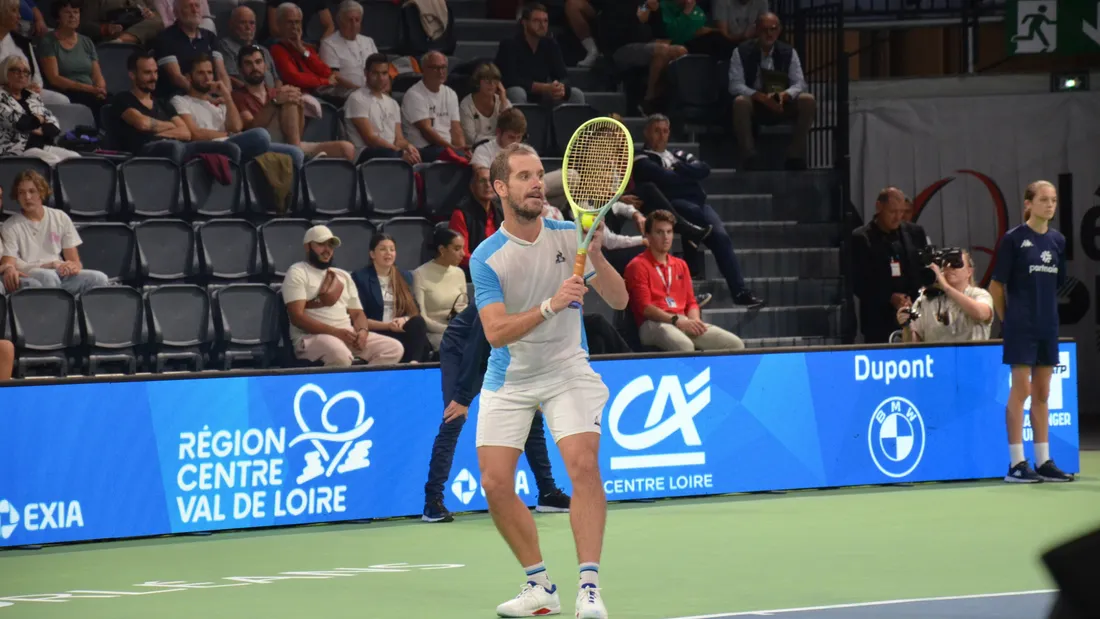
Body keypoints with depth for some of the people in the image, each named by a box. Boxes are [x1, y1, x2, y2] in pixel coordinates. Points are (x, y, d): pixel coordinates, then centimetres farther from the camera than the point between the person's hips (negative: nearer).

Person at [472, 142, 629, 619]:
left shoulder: (569, 236, -6)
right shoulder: (486, 258, -12)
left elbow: (619, 300, -8)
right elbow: (495, 331, -21)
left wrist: (596, 255, -25)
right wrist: (549, 306, -35)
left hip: (567, 372, 0)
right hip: (509, 380, 0)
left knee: (583, 465, -20)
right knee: (495, 484, -5)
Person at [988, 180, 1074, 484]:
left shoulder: (1058, 240, 9)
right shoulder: (1013, 239, -6)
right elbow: (997, 286, -3)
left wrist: (1047, 309, 12)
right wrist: (1007, 319, 0)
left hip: (1048, 326, 5)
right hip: (1021, 326, -5)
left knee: (1042, 394, 8)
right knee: (1021, 390, -6)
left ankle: (1044, 461, 12)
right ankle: (1016, 464, -4)